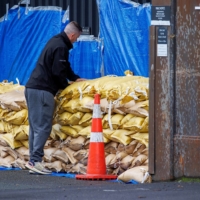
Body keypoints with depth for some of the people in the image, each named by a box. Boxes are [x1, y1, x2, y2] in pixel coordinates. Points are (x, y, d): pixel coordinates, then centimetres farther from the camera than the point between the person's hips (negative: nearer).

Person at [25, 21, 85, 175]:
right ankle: (35, 160, -17)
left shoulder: (55, 41, 19)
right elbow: (58, 72, -15)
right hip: (42, 91, -10)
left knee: (36, 127, 9)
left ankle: (33, 161, 8)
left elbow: (64, 66, 30)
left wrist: (75, 78, 27)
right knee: (43, 127, -11)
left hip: (32, 88, 10)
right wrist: (65, 85, 1)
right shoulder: (61, 47, -13)